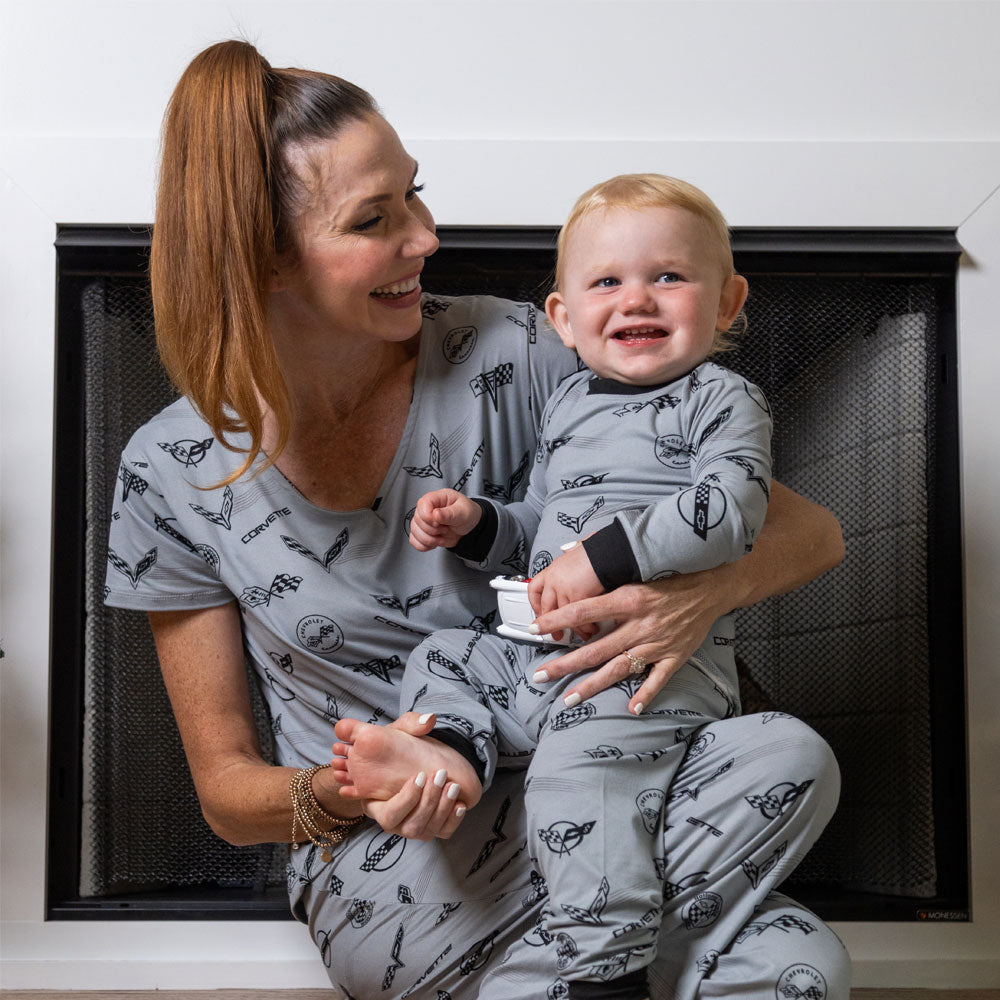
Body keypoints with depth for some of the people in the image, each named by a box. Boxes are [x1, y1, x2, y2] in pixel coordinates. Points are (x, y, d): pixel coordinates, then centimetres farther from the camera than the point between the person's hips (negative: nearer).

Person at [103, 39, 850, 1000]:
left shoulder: (507, 356, -8)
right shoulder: (172, 474, -5)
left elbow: (810, 531, -4)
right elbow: (227, 787, 3)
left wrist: (707, 589, -27)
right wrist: (342, 793, -19)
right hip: (381, 870, -3)